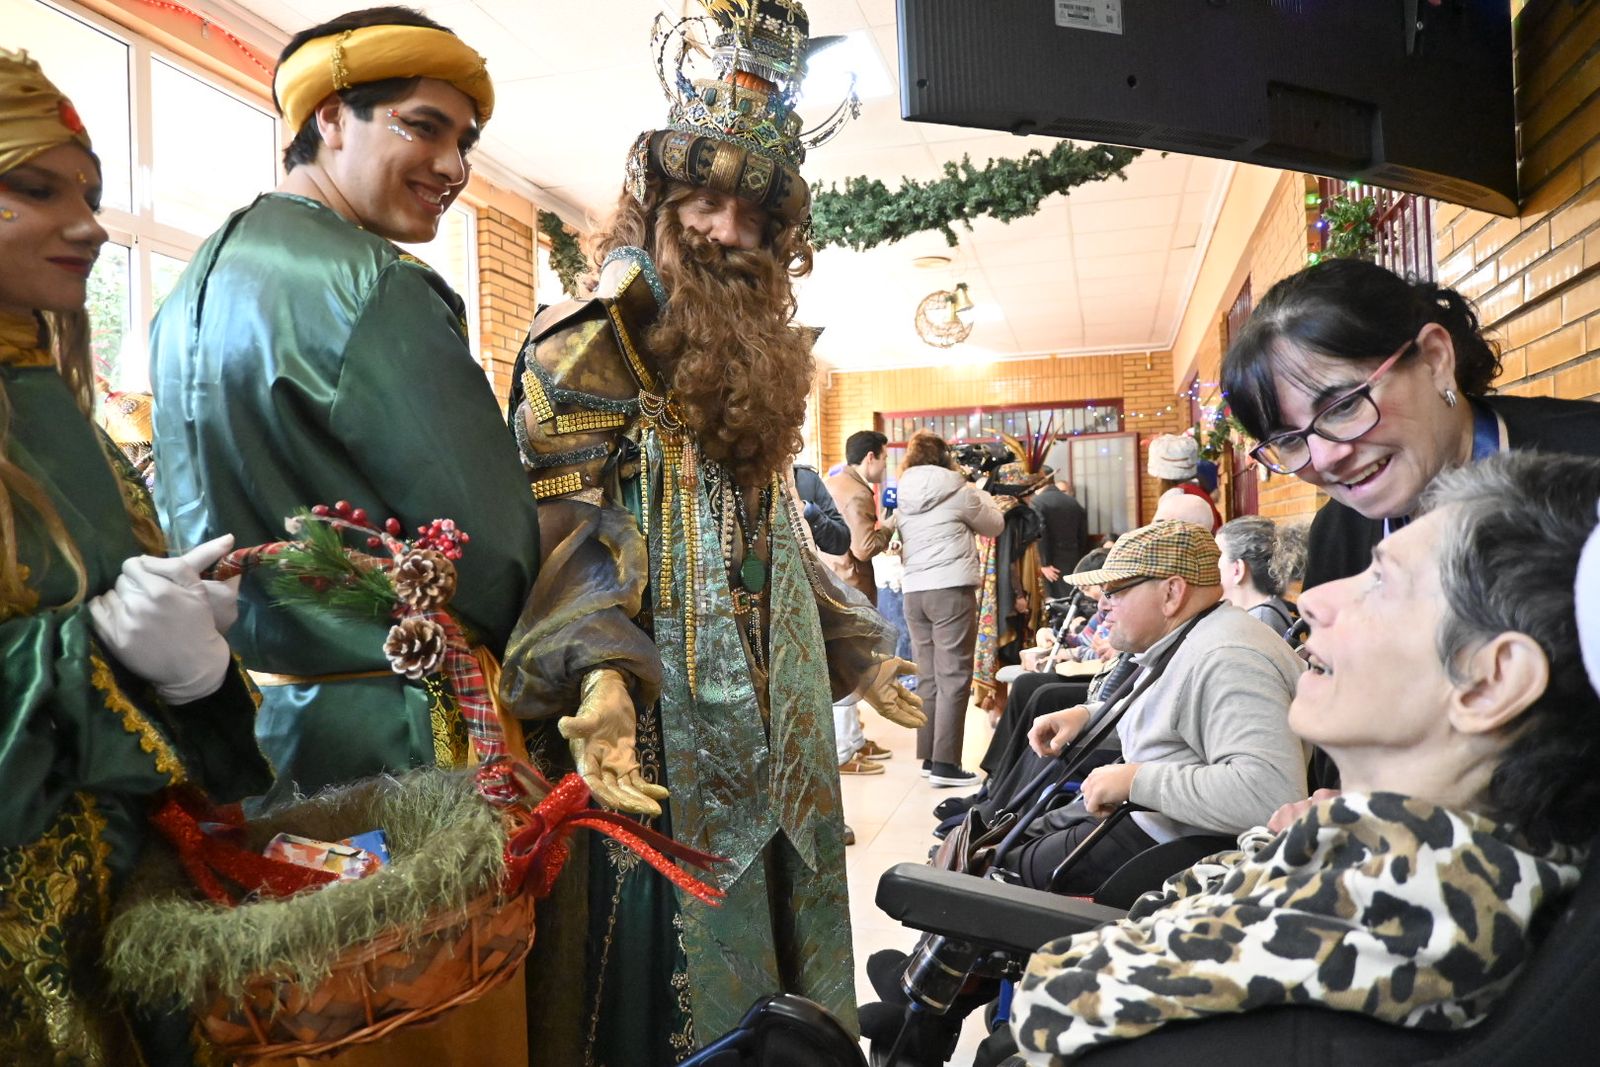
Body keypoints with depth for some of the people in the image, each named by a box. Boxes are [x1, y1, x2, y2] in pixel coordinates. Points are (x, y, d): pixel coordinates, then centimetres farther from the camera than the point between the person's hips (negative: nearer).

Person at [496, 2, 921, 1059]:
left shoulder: (757, 360, 17)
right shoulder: (589, 343, -6)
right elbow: (566, 532, -17)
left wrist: (860, 651, 21)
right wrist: (596, 674, -32)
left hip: (775, 733, 8)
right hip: (666, 733, -7)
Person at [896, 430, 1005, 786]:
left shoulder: (901, 496, 9)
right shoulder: (957, 490, -5)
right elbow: (995, 525, 8)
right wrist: (980, 494, 23)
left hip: (913, 592, 6)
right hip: (951, 589, -6)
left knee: (927, 677, 12)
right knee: (953, 678, -3)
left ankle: (929, 757, 18)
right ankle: (945, 764, -3)